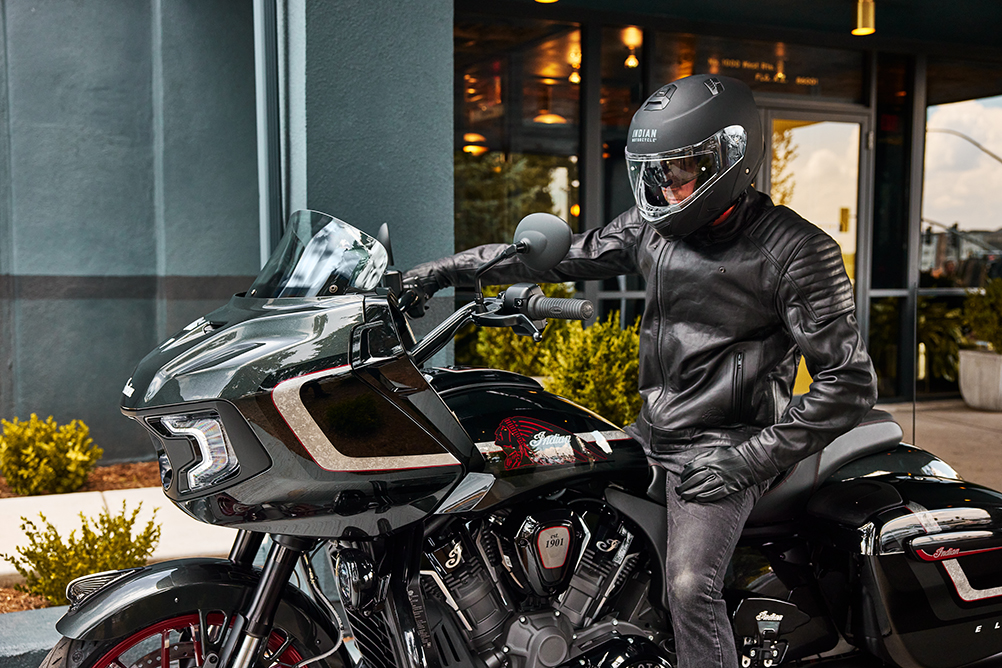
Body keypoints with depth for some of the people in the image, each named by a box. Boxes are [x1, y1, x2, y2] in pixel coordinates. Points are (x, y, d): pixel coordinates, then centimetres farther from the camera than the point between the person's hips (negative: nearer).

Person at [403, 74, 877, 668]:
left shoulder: (798, 251, -15)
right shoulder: (654, 227, 3)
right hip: (649, 433, 7)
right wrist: (449, 269, 12)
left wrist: (750, 459, -21)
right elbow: (566, 254, 14)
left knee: (691, 583, -26)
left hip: (723, 448, -7)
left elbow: (849, 383, -16)